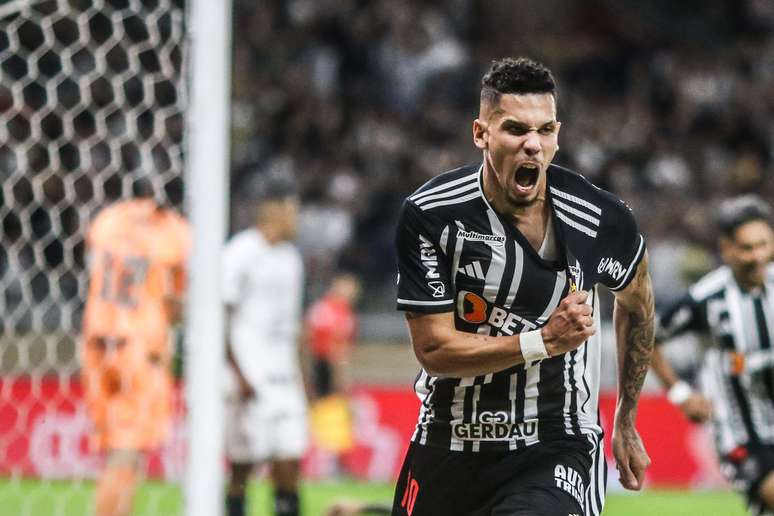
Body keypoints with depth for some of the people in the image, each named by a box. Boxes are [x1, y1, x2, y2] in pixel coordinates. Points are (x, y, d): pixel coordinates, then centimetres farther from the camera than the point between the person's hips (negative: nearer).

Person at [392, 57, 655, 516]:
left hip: (554, 458, -2)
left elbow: (636, 302, 14)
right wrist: (545, 341, -23)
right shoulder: (430, 215, -12)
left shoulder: (602, 221, -8)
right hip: (448, 450, 2)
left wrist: (627, 422, 20)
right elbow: (435, 349, -13)